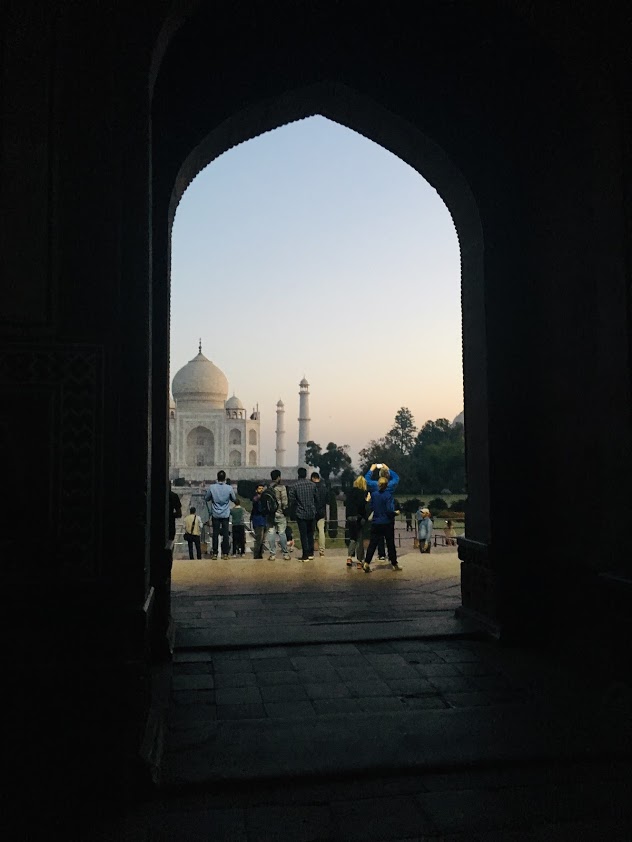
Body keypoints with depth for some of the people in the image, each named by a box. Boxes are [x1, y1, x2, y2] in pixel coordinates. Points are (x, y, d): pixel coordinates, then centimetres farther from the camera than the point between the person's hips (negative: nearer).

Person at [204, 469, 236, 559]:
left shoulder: (212, 487, -11)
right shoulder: (229, 488, -11)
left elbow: (206, 499, 2)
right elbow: (234, 499, 3)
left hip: (215, 515, 0)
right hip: (225, 514, 0)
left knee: (215, 534, 6)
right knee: (225, 533, 6)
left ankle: (215, 553, 8)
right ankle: (225, 553, 7)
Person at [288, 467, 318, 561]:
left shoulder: (294, 486, -9)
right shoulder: (313, 485, 1)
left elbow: (292, 501, -8)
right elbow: (317, 499, 6)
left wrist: (294, 511, 7)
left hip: (300, 514, -3)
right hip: (311, 513, 3)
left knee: (303, 535, 0)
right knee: (310, 533, 16)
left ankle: (305, 555, 1)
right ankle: (311, 553, 20)